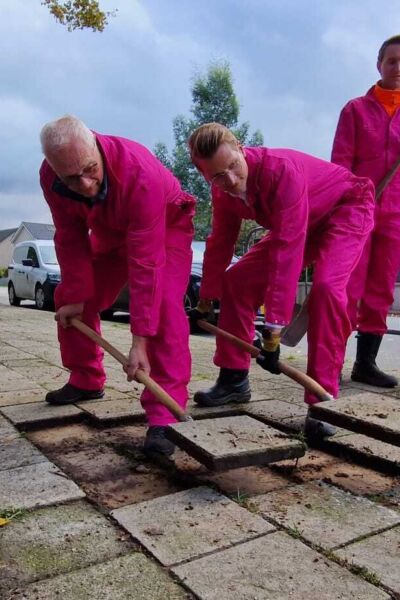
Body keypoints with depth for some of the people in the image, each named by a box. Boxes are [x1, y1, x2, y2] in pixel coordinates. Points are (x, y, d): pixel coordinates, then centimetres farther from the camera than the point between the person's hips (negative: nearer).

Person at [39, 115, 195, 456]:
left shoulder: (141, 175, -42)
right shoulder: (50, 177, -25)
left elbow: (145, 265, -43)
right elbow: (71, 239, -13)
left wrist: (140, 342, -41)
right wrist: (76, 296, -12)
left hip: (166, 227, -5)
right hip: (110, 232, 6)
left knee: (164, 306, -28)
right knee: (68, 300, 5)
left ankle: (164, 416, -24)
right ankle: (86, 381, 25)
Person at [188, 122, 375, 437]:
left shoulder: (281, 169, -38)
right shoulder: (224, 190, -15)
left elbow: (287, 249, -42)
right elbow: (220, 242, -1)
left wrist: (274, 324, -43)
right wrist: (206, 298, 6)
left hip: (346, 210, -7)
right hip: (297, 223, 7)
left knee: (326, 287, -33)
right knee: (236, 281, -2)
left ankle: (322, 401, -23)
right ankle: (234, 379, 9)